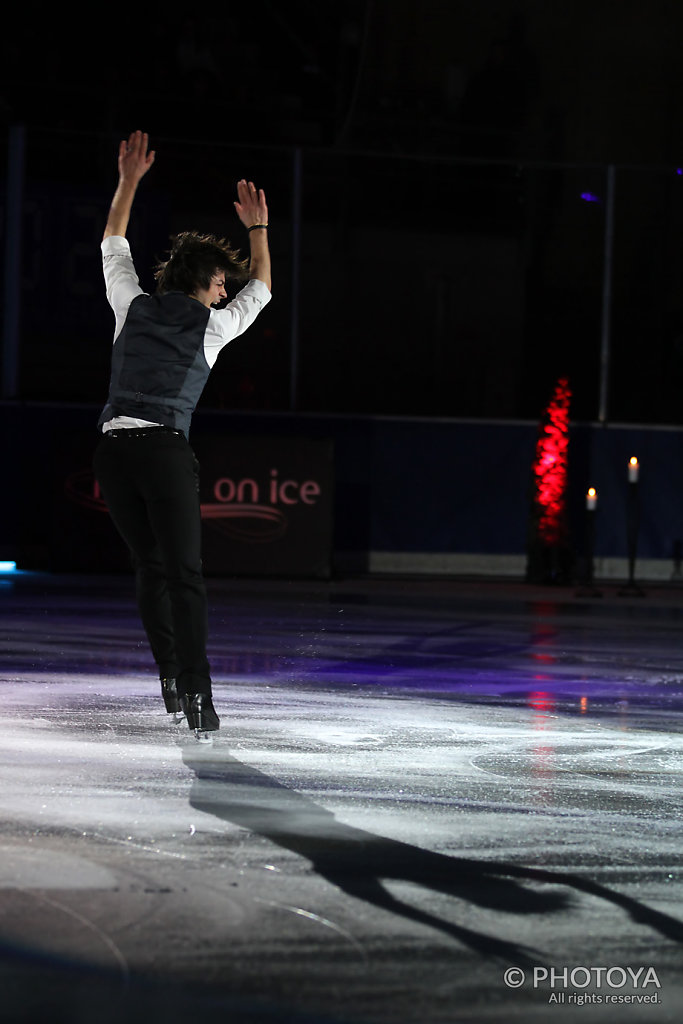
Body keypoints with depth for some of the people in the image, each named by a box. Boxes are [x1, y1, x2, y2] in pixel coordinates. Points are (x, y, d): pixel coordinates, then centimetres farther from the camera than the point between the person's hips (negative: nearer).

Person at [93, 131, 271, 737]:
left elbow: (113, 245, 30)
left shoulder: (133, 305, 13)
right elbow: (261, 289, 25)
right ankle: (197, 697, -16)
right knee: (185, 574, -7)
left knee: (149, 567, 11)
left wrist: (129, 181, 37)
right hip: (166, 449, -4)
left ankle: (171, 682, 5)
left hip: (114, 446, 4)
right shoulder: (212, 326, 6)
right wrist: (258, 227, 35)